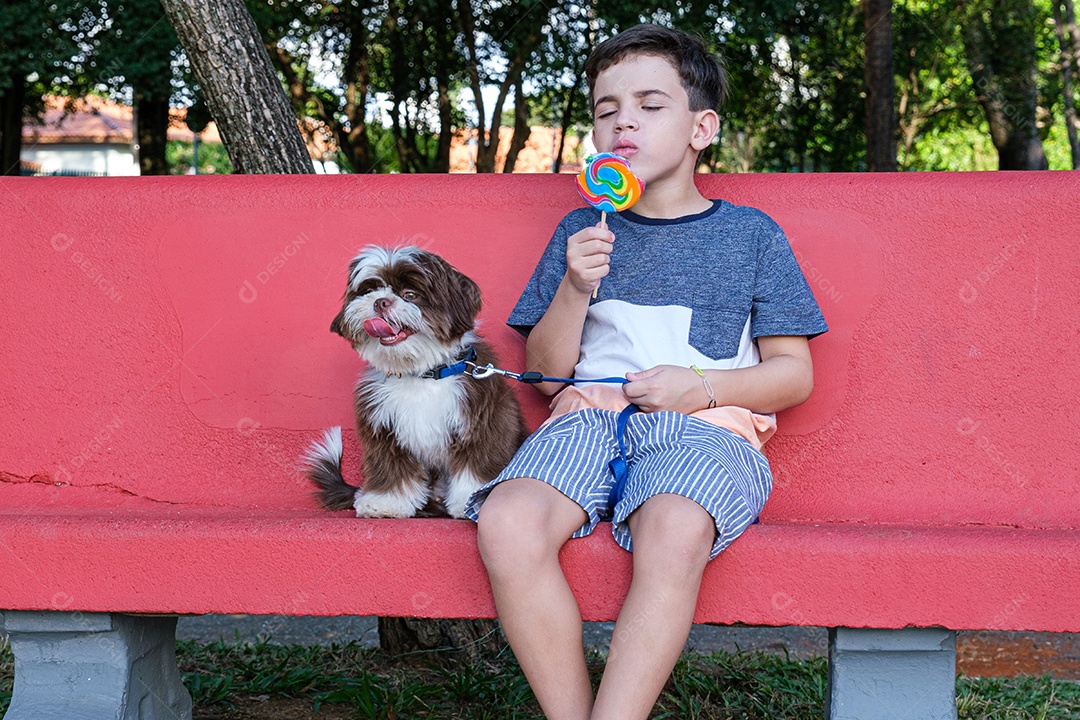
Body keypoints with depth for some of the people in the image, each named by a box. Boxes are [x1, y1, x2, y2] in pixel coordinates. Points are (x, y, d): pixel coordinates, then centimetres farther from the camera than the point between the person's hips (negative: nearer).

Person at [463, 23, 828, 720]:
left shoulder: (750, 234, 13)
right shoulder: (579, 232, 19)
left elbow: (794, 374, 10)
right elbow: (544, 370, 15)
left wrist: (701, 388, -8)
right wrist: (575, 290, -3)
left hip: (703, 428, -2)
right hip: (588, 417, 2)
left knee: (672, 533, -38)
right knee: (506, 522, -31)